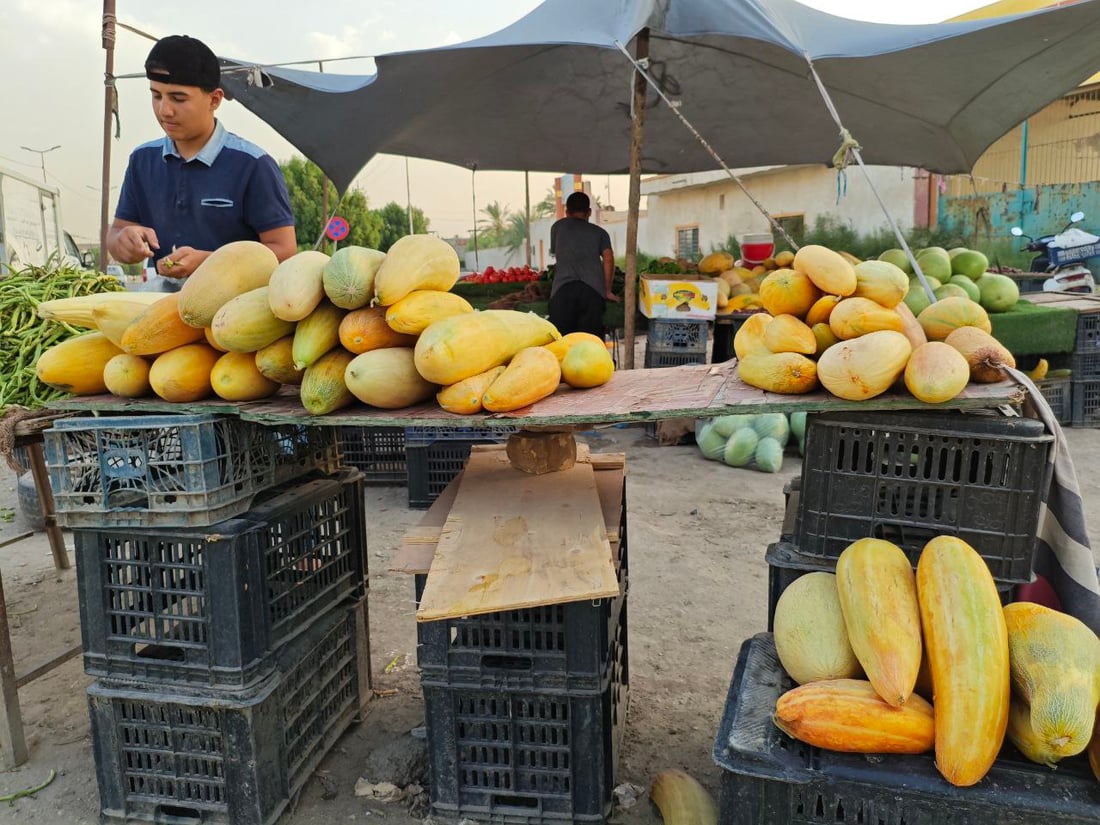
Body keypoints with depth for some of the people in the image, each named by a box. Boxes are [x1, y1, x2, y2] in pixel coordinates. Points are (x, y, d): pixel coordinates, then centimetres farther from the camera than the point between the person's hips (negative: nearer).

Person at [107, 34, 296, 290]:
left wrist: (207, 262, -20)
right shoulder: (143, 159, 12)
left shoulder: (252, 165, -7)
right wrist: (124, 241, -6)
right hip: (161, 298, 5)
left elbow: (283, 251, -11)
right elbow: (117, 230, 18)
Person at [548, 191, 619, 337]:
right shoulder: (599, 232, 21)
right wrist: (607, 291, 13)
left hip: (563, 289, 0)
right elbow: (608, 259, 6)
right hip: (593, 289, 0)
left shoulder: (558, 227, 25)